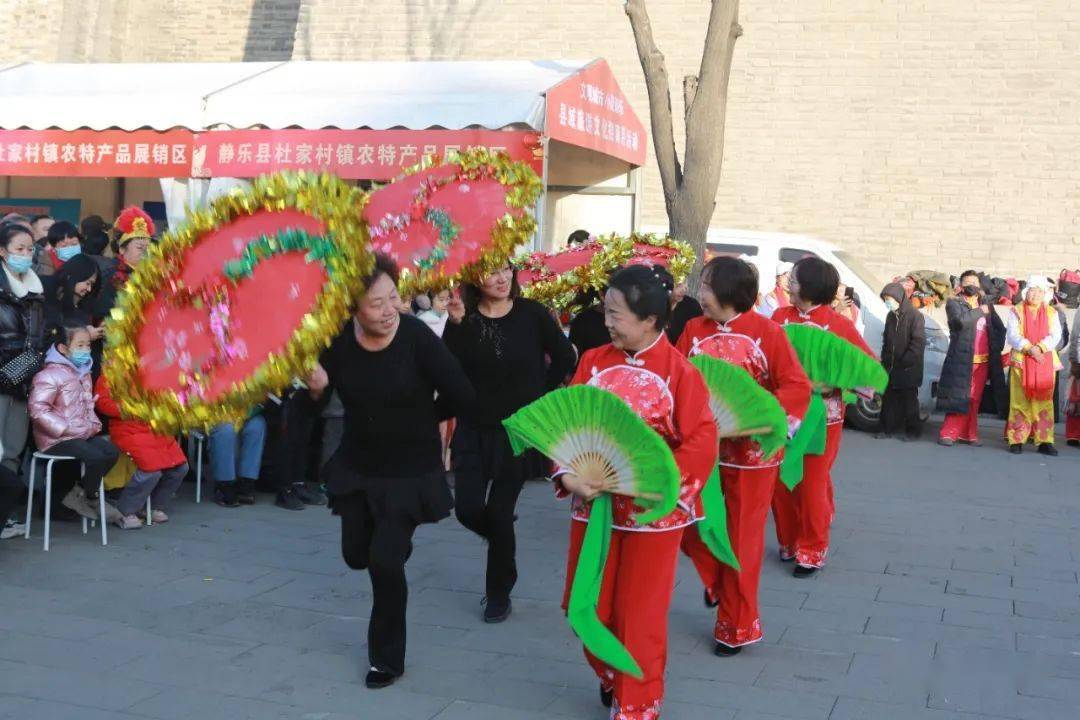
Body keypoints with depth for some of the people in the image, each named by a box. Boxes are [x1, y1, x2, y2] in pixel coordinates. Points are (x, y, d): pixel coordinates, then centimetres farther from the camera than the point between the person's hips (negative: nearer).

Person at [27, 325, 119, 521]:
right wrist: (68, 429, -23)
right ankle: (88, 497, -1)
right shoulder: (50, 375, -13)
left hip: (82, 433, 9)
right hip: (56, 439, -8)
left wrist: (93, 424, 6)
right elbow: (38, 410, -22)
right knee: (96, 456, -26)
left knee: (111, 451, -9)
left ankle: (80, 493, 4)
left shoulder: (84, 374, 14)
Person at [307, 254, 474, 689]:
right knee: (357, 555, 14)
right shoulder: (338, 340, -12)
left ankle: (388, 659, 14)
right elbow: (319, 402, -1)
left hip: (411, 469, -4)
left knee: (385, 561, -7)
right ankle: (394, 546, 52)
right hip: (356, 464, 4)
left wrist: (420, 421, -3)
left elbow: (461, 395, -18)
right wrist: (316, 387, -24)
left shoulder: (417, 337, -23)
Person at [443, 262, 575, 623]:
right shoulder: (464, 318, -4)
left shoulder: (532, 314, -7)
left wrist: (539, 396, 2)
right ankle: (503, 539, 33)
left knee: (499, 512, -1)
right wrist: (456, 324, -27)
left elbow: (565, 358, 3)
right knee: (468, 509, -4)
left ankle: (499, 594, 18)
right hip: (473, 429, 2)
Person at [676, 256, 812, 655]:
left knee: (742, 539, 6)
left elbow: (797, 386, -13)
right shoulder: (694, 330, 0)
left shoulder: (766, 330, -11)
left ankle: (737, 626, 23)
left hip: (752, 451, -3)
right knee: (691, 524, 3)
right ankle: (717, 580, 35)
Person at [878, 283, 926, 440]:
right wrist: (885, 360, 10)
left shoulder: (915, 316, -10)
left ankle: (912, 430, 11)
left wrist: (906, 361, -17)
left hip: (908, 368, -6)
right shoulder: (890, 316, 12)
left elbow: (919, 342, -15)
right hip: (890, 368, 6)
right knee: (888, 398, 8)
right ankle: (888, 428, 17)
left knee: (909, 399, 2)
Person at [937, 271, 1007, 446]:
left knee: (974, 401, 4)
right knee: (959, 398, -8)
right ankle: (949, 433, -3)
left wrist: (997, 346, 9)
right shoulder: (954, 303, 2)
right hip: (962, 360, -4)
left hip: (983, 361, 4)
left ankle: (968, 434, 9)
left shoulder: (986, 305, 17)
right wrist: (979, 311, -7)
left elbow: (1000, 328, 22)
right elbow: (961, 320, -19)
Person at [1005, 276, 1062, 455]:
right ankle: (1017, 441, 2)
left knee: (1044, 402, 0)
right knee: (1020, 402, -3)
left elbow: (1055, 336, 1)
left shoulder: (1051, 313, 13)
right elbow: (1012, 336, -4)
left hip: (1045, 363, 2)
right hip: (1021, 362, -2)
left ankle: (1045, 441, 3)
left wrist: (1040, 348, -16)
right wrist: (1029, 349, -18)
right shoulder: (1016, 311, 7)